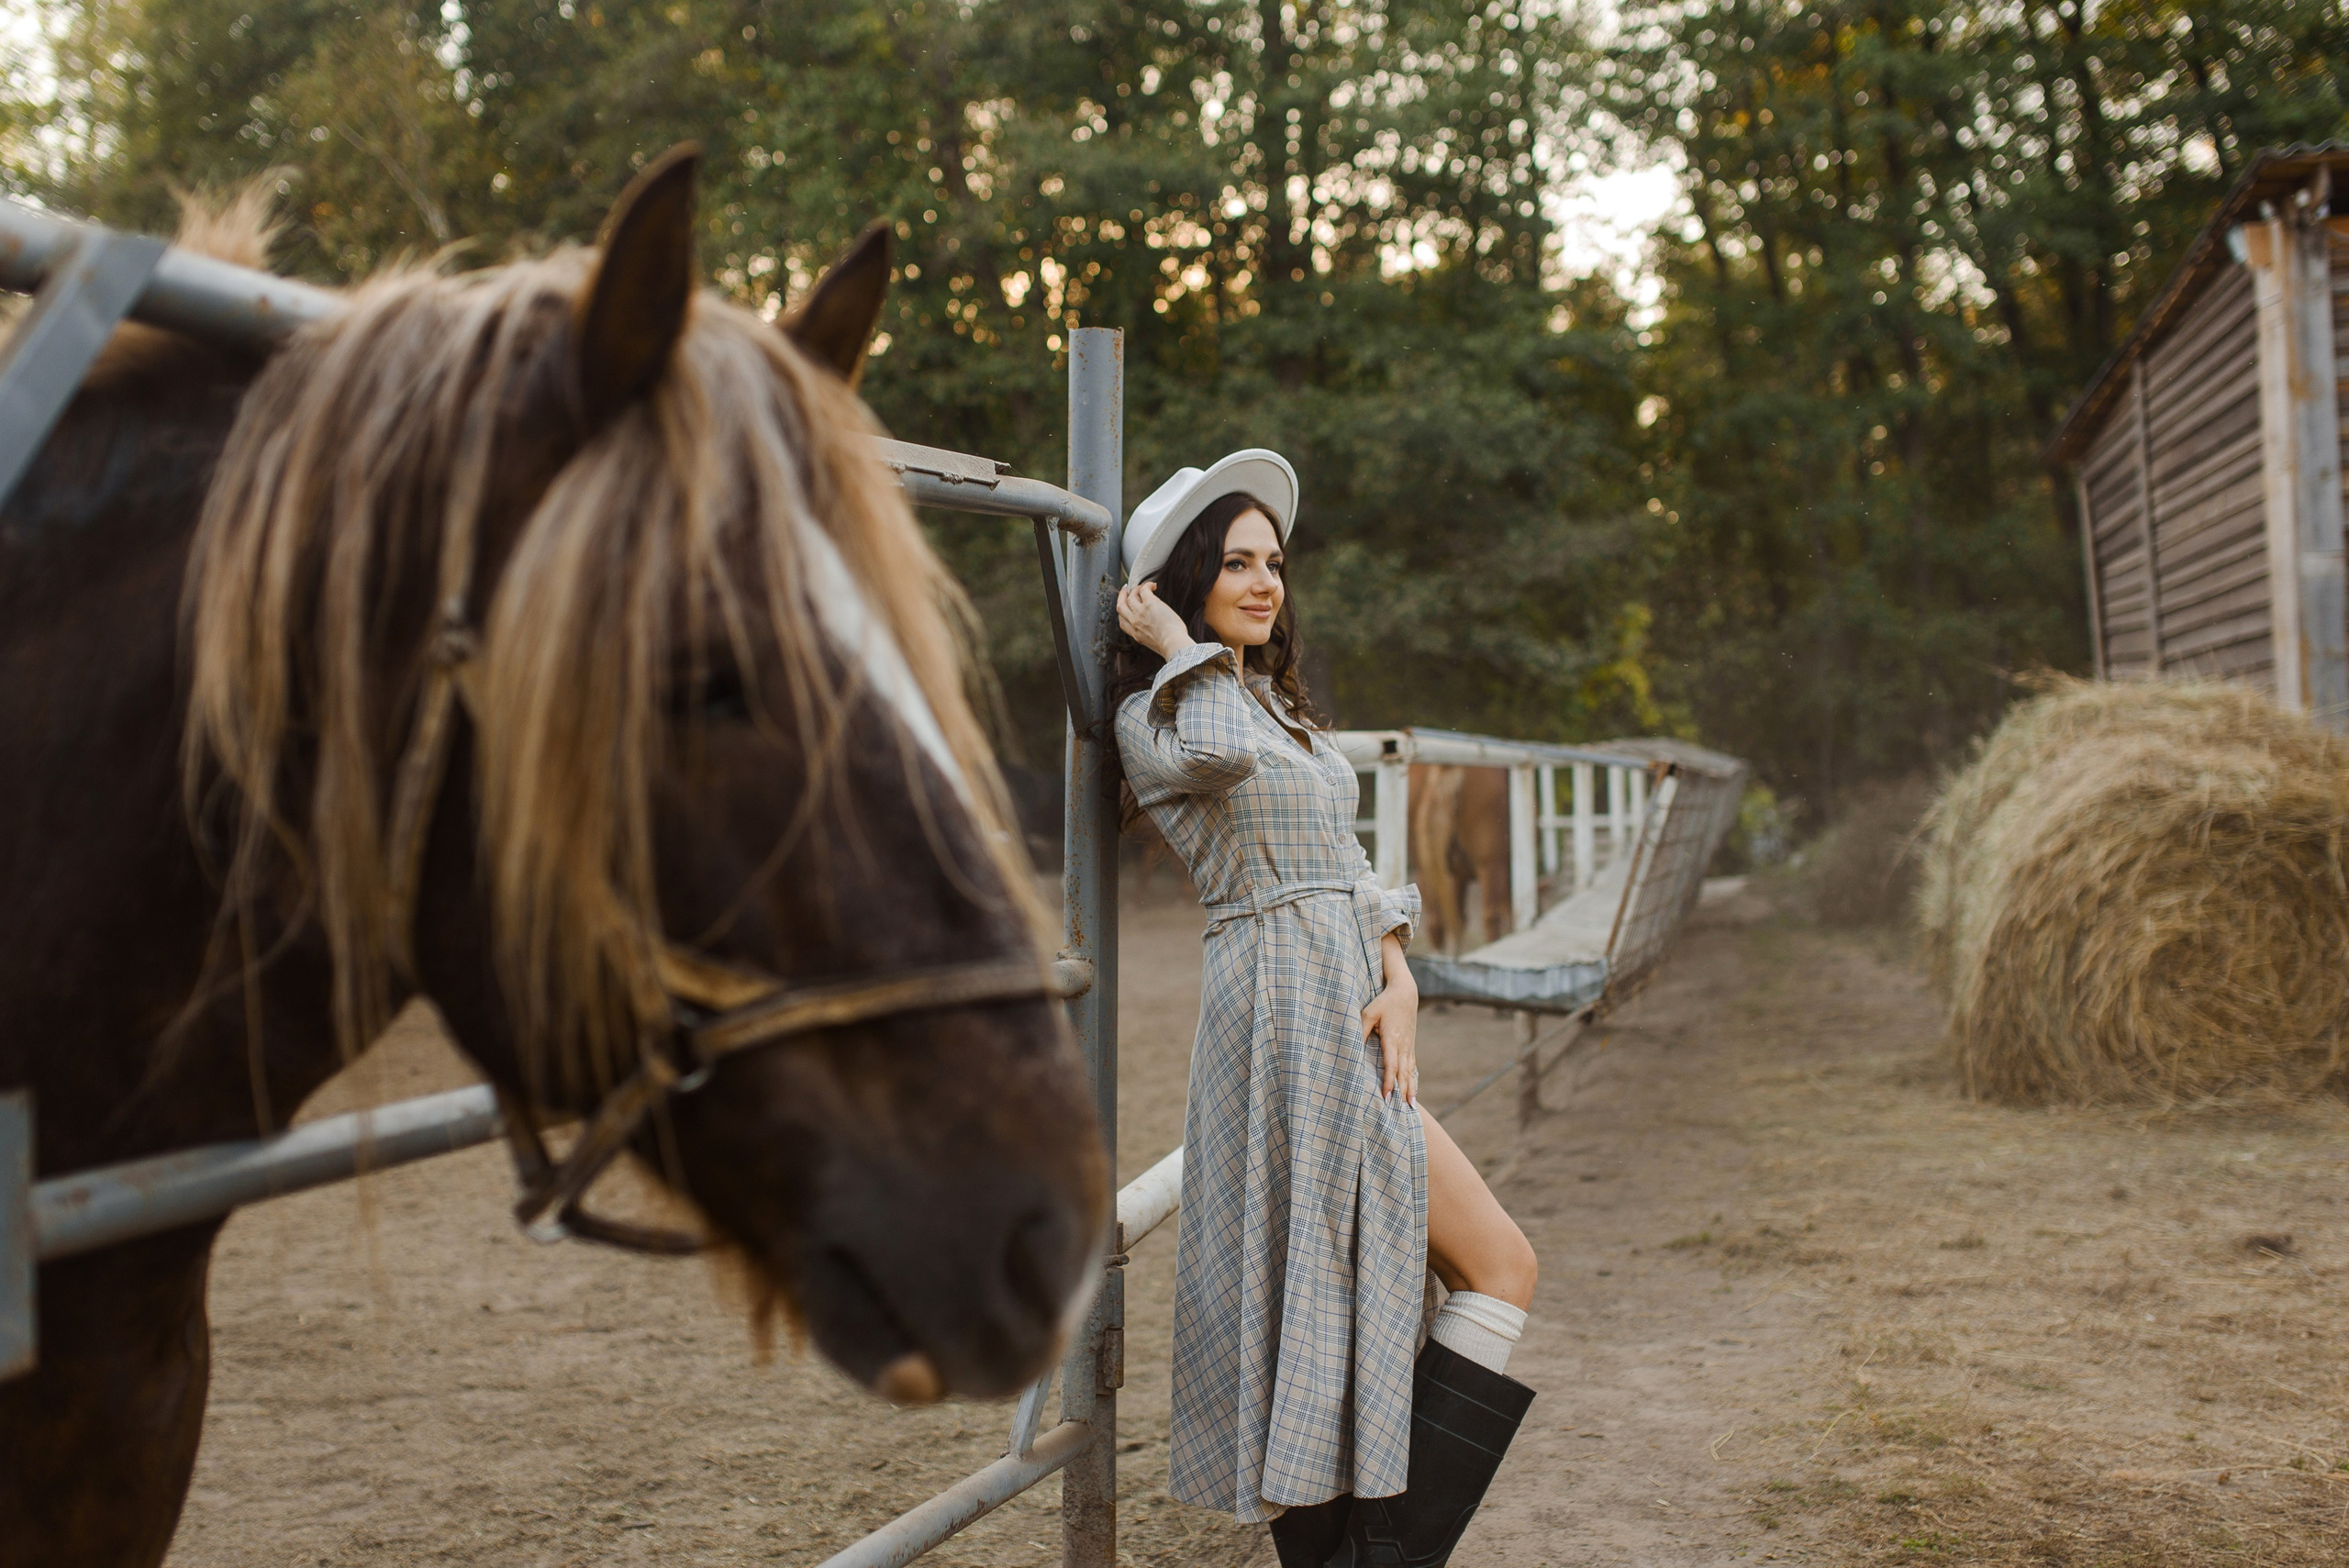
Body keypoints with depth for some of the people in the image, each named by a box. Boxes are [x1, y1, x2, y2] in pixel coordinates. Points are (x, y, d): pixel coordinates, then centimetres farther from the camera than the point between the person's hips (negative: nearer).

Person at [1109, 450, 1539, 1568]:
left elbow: (1345, 862, 15)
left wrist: (1397, 977, -1)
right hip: (1286, 1022, -9)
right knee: (1498, 1268, -7)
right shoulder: (1154, 716, -5)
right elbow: (1218, 756, -31)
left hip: (1349, 1019, 9)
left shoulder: (1278, 703, 22)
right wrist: (1176, 645, -13)